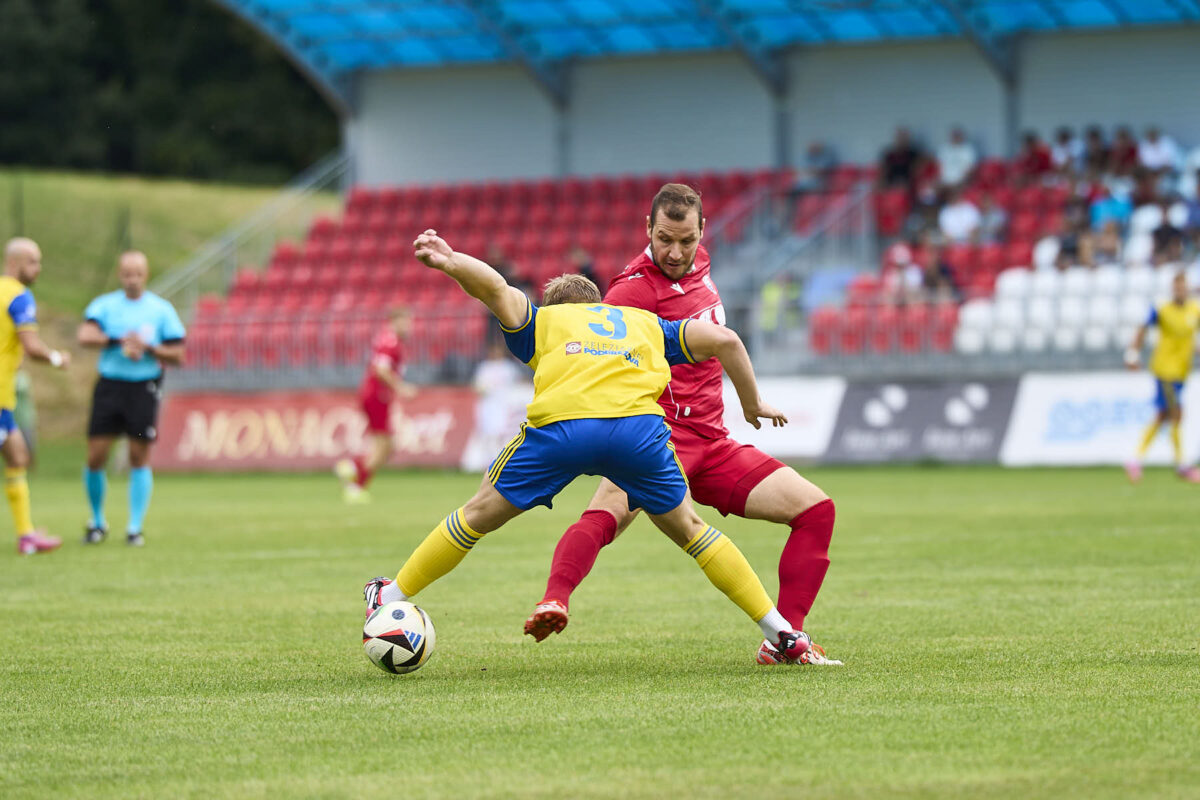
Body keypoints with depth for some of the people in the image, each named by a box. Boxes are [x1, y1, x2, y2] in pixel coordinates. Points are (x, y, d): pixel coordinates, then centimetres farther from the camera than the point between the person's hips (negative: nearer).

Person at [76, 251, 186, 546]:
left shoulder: (161, 310, 4)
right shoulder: (104, 305, 5)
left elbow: (177, 356, 3)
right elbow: (85, 336, -12)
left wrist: (148, 347, -13)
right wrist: (120, 341, -18)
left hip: (144, 388, -1)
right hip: (109, 385, 1)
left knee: (139, 458, -2)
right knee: (95, 458, -2)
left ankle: (135, 527, 5)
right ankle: (97, 521, 17)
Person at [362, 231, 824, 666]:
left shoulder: (542, 321, 32)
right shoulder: (646, 323, 36)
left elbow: (495, 286, 14)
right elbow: (725, 340, 29)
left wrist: (448, 263, -4)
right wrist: (752, 405, 41)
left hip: (560, 426, -2)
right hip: (639, 424, 2)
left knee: (479, 515, 18)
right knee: (687, 529, 21)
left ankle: (391, 598, 25)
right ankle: (780, 631, 20)